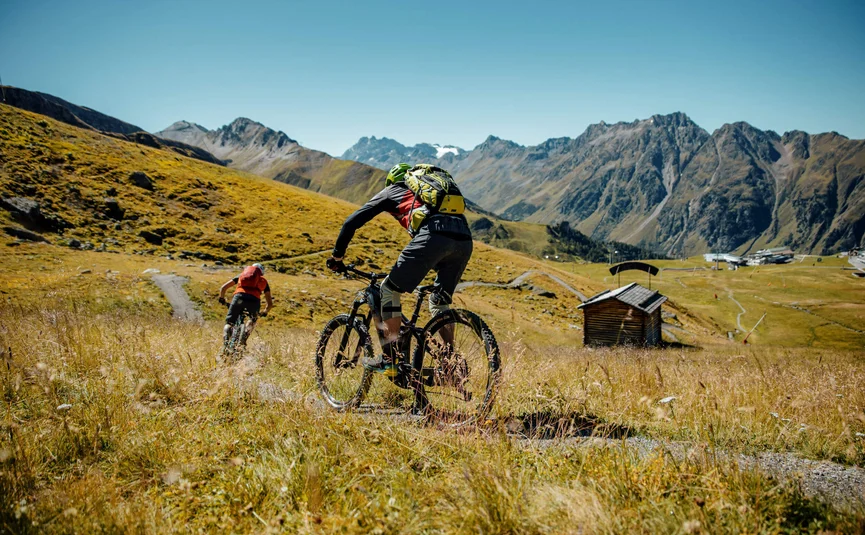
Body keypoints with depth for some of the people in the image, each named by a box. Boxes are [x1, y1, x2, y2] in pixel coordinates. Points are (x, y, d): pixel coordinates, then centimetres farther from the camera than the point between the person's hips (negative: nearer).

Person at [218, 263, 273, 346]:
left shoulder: (241, 275, 35)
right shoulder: (263, 281, 33)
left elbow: (223, 288, 28)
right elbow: (270, 303, 30)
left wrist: (222, 300, 45)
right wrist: (264, 313, 48)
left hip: (239, 297, 0)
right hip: (254, 300, 0)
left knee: (229, 323, 14)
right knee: (253, 319, 31)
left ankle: (226, 340, -12)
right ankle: (244, 338, 10)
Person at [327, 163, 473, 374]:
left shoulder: (391, 191, 27)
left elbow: (352, 222, 22)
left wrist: (337, 256, 32)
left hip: (433, 236, -6)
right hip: (464, 240, 6)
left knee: (389, 289, 9)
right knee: (440, 301, 24)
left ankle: (389, 359, 6)